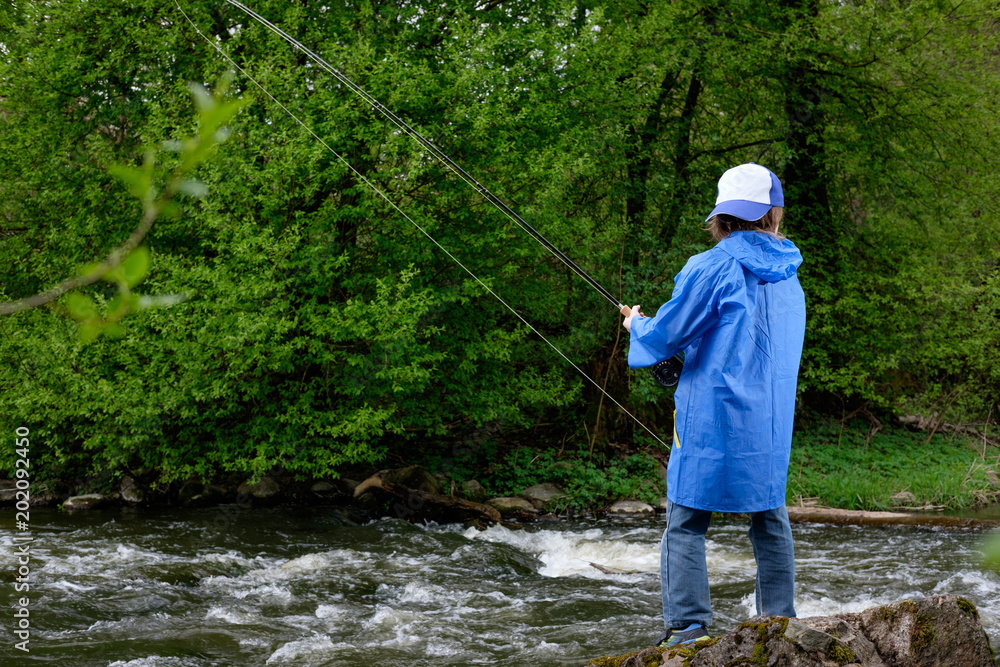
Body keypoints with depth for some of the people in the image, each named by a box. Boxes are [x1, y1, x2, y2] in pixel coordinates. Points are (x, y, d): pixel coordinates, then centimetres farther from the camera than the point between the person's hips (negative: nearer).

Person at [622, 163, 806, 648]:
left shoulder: (711, 268, -11)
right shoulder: (788, 280, 10)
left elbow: (663, 338, -7)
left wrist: (638, 326, 16)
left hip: (712, 422, -6)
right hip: (771, 426, 6)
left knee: (685, 525, -2)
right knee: (770, 520, 15)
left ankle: (687, 630, -7)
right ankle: (779, 622, 18)